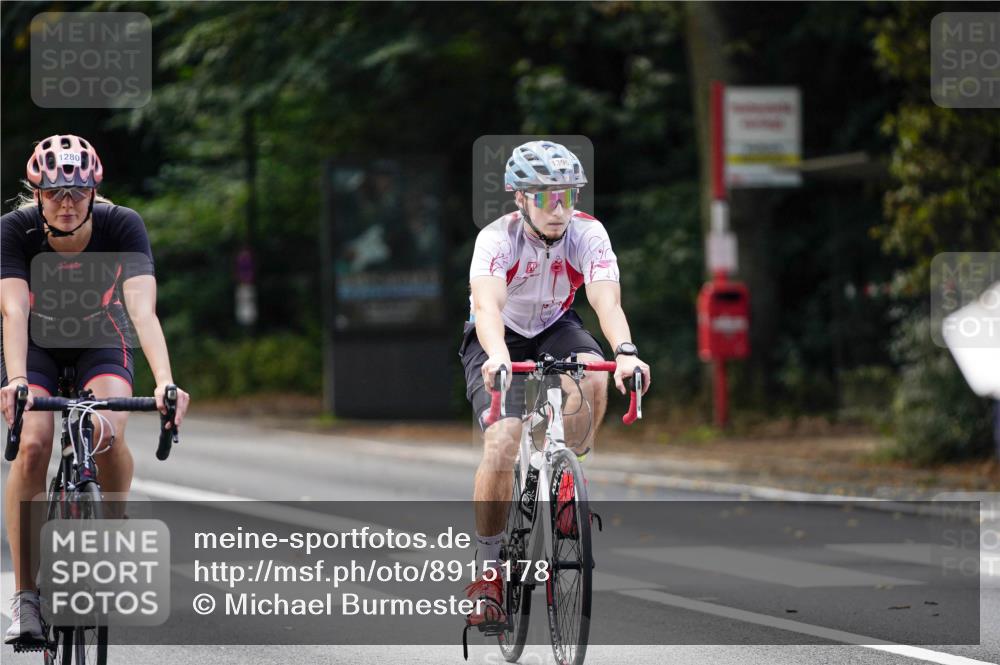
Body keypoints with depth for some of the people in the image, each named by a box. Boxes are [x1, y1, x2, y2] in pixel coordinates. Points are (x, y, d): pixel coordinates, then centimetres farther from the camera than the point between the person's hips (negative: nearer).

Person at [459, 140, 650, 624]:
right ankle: (488, 573, -8)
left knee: (593, 377, -32)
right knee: (501, 445, -22)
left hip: (554, 327, 2)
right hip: (499, 336, -2)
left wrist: (625, 352, -56)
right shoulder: (497, 238, -29)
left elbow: (606, 299, -36)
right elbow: (487, 304, -44)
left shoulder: (587, 234, -23)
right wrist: (498, 357, -65)